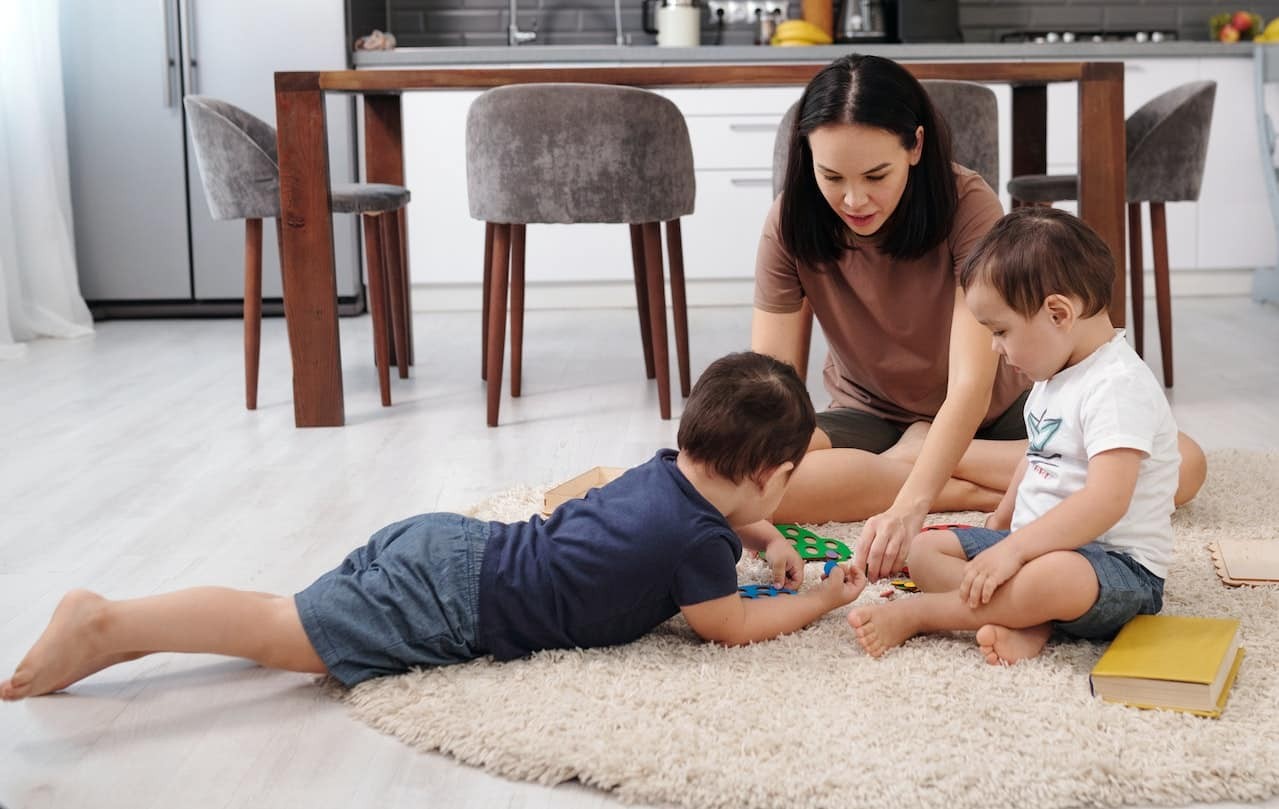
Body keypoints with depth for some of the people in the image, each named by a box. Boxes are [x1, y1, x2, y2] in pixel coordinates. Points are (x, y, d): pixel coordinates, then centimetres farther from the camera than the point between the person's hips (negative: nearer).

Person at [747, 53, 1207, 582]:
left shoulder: (968, 206, -25)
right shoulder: (792, 224, -17)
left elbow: (971, 385, -33)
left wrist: (910, 504, -48)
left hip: (993, 414, 0)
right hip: (871, 417, 0)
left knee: (1182, 463, -23)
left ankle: (913, 457, -18)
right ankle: (981, 492, -20)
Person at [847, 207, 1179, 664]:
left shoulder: (1118, 386, -21)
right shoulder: (1054, 377, 11)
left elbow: (1107, 500, -30)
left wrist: (1012, 548, -31)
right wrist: (999, 525, 23)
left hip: (1117, 564, -10)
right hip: (1038, 543, 10)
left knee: (1055, 576, -42)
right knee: (921, 549, 1)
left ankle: (916, 613, -23)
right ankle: (1025, 621, -22)